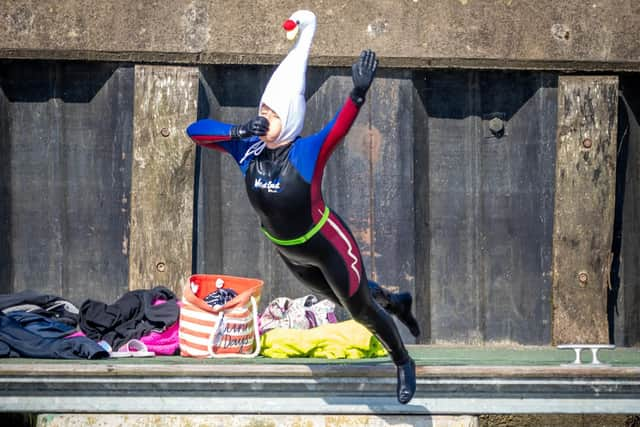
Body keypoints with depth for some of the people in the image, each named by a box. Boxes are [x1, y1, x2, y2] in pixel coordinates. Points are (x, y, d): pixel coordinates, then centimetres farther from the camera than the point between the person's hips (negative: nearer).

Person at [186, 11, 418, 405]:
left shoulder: (309, 153, -32)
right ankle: (394, 302, 59)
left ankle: (404, 364, 39)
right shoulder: (249, 150, -18)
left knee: (360, 310, 13)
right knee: (342, 298, 30)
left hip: (328, 245, -6)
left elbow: (341, 126, -51)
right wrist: (238, 132, -38)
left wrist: (359, 93, -71)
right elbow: (195, 130, -20)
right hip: (289, 252, 6)